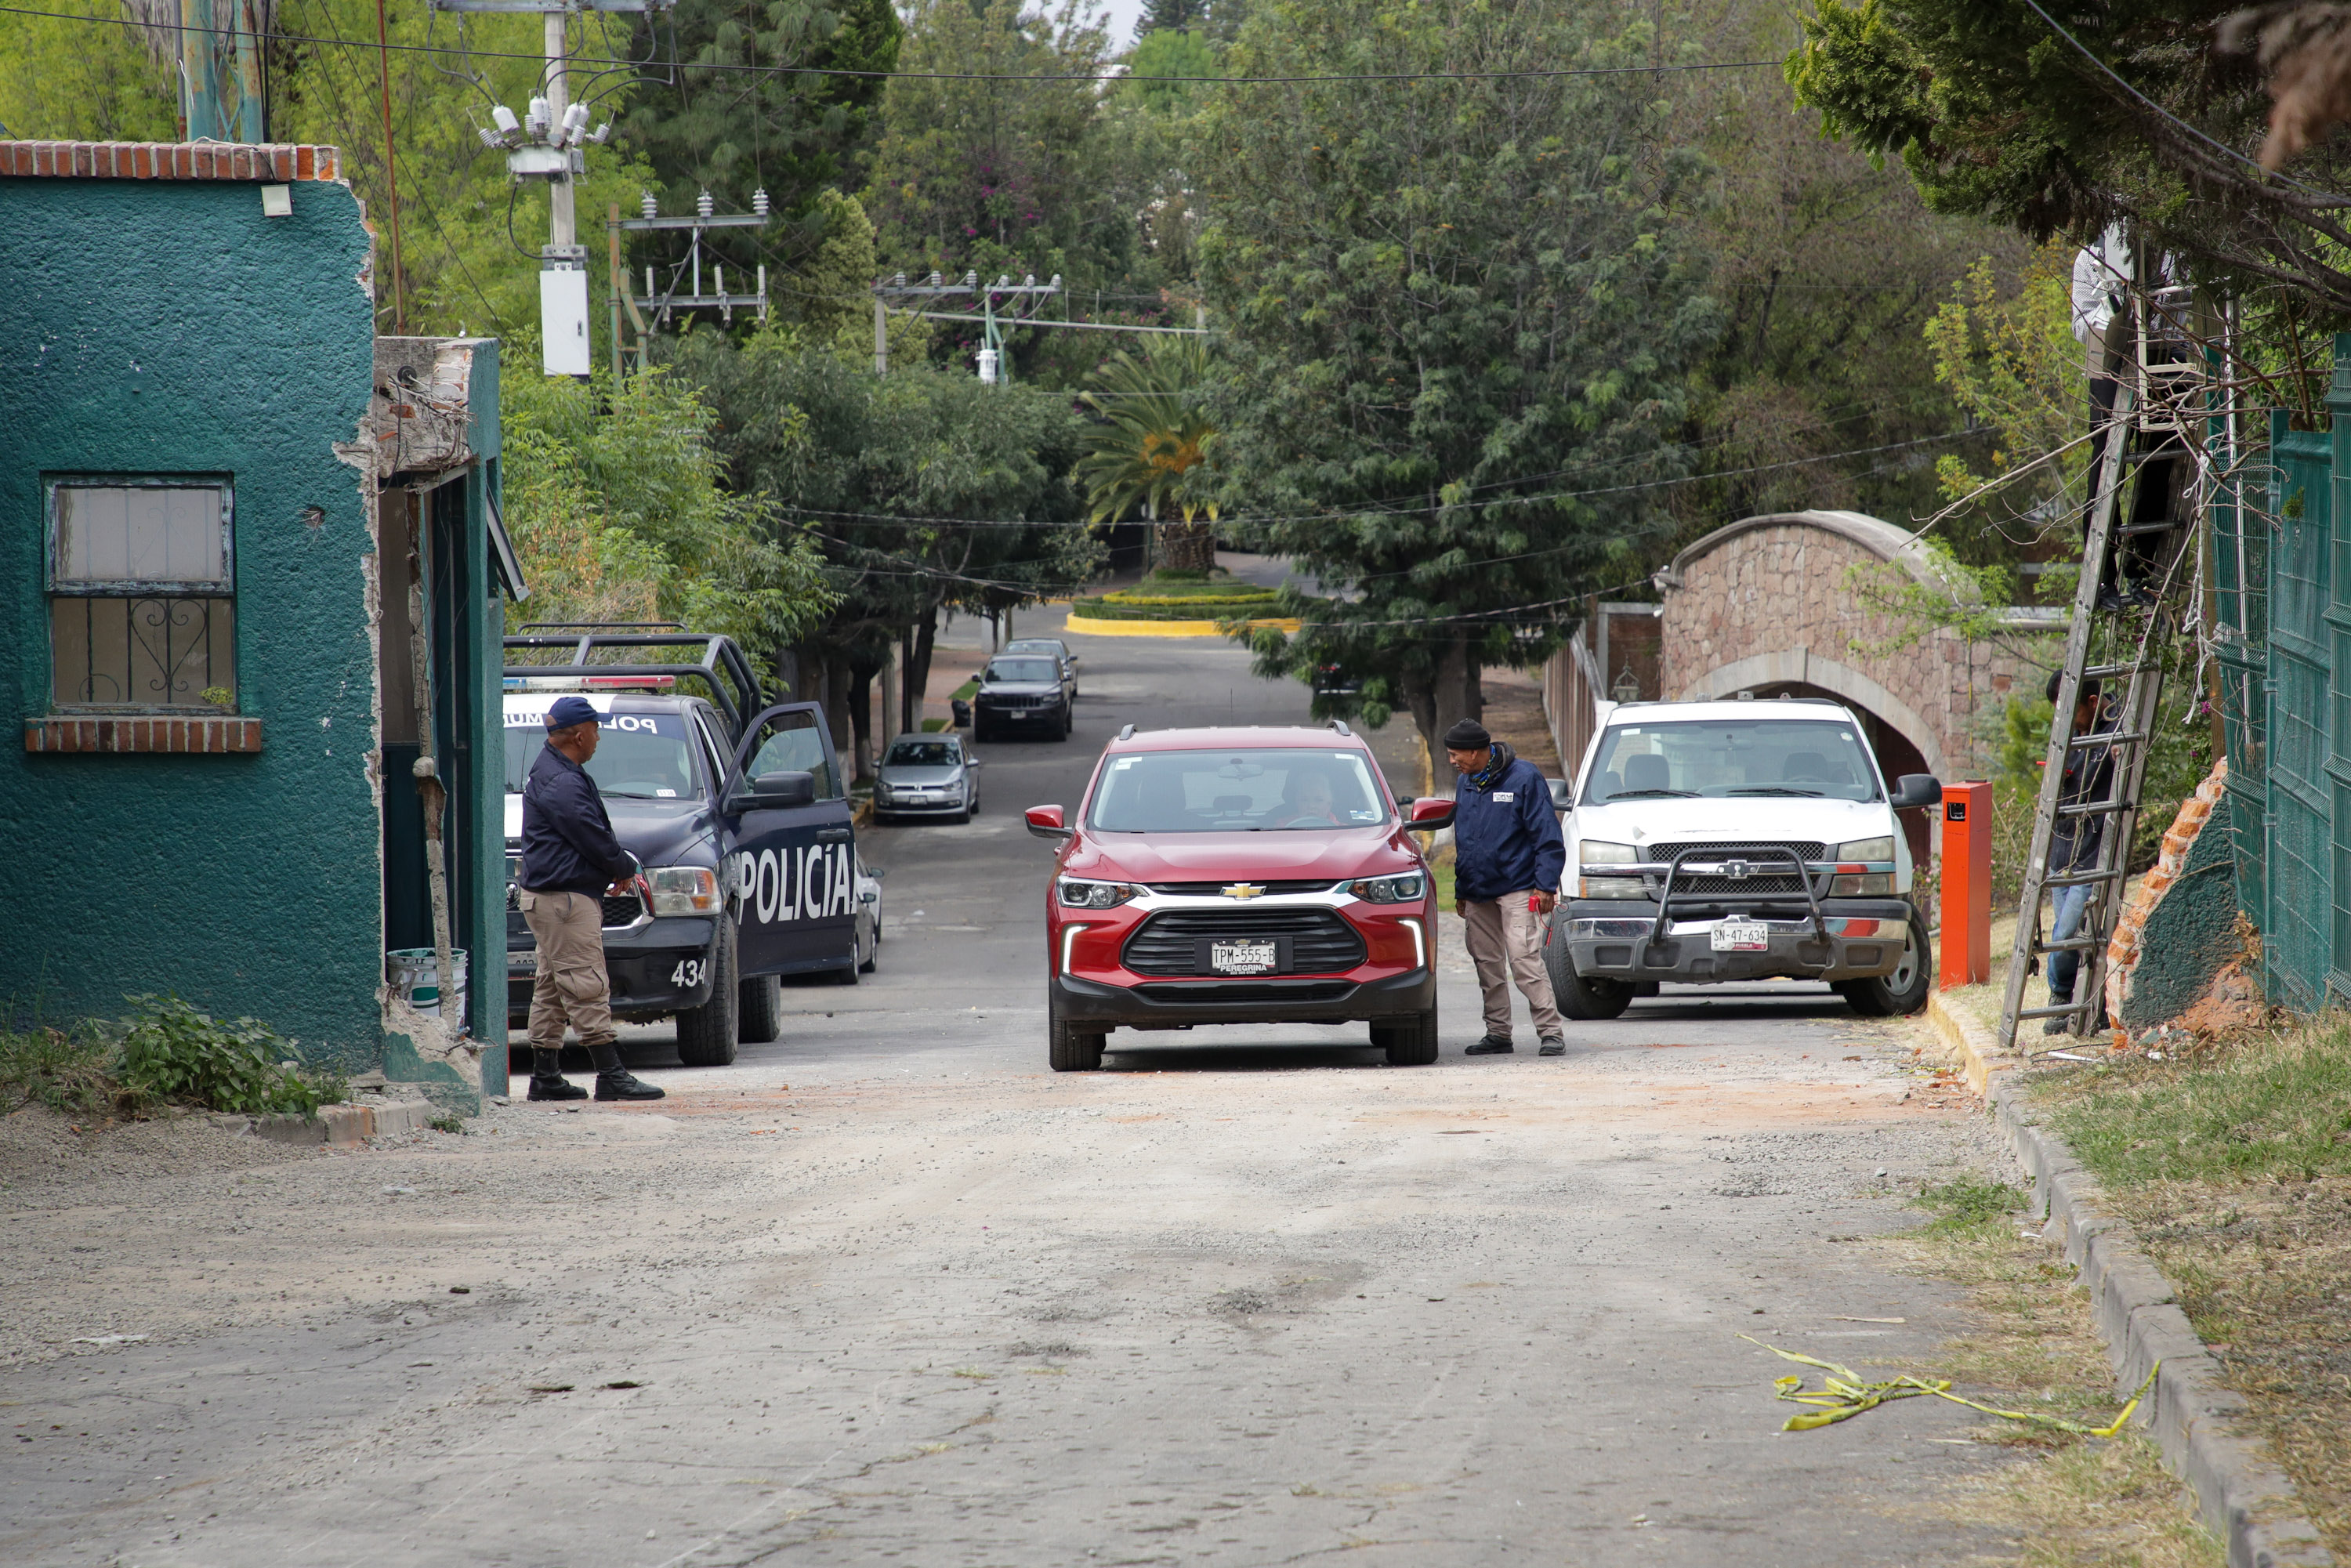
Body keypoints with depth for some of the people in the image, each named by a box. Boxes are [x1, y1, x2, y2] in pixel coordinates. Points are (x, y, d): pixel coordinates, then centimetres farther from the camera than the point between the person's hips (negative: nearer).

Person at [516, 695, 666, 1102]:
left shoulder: (552, 772, 17)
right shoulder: (561, 783, -18)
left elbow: (593, 835, 23)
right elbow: (593, 839, -19)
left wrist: (618, 864, 9)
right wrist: (626, 866, -2)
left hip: (552, 896, 11)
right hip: (564, 898, -11)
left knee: (551, 990, 13)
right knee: (586, 986, -11)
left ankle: (545, 1076, 16)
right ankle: (612, 1076, -13)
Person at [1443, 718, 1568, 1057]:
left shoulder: (1523, 778, -7)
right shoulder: (1464, 784, 14)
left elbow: (1547, 836, -9)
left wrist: (1545, 886, -15)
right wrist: (1460, 890, 20)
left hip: (1517, 889, -7)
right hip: (1477, 895, 7)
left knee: (1524, 959, -14)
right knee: (1487, 965, 8)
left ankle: (1551, 1031, -12)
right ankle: (1498, 1034, 15)